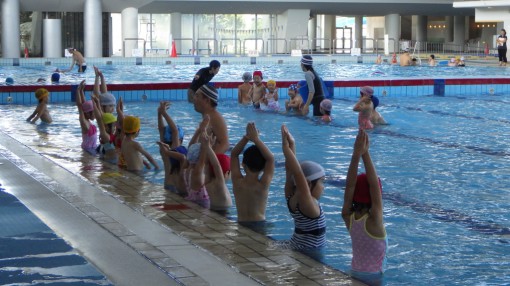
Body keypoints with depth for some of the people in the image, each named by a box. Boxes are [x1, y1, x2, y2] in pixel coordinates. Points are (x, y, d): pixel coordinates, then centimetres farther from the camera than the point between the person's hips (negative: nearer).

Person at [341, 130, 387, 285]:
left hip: (355, 273, 6)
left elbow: (350, 185, -16)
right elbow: (374, 185, -30)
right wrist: (365, 154, -32)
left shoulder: (348, 218, -10)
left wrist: (356, 154, -25)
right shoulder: (374, 220, -23)